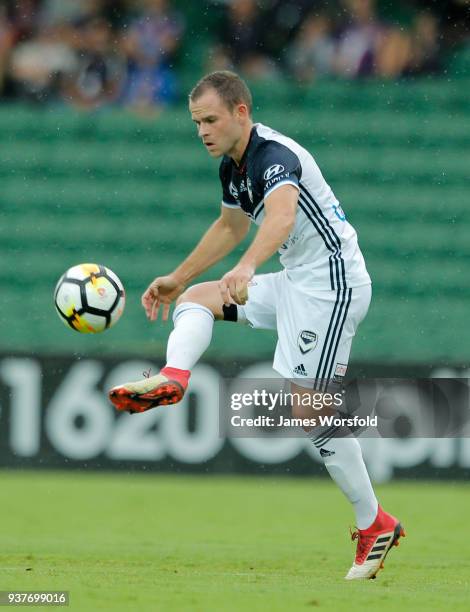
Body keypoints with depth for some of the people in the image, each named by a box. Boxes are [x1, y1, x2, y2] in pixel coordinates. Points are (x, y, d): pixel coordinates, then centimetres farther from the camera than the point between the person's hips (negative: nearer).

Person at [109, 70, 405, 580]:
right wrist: (177, 279, 32)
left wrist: (246, 268, -60)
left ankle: (373, 525, -4)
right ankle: (172, 378, -19)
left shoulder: (274, 155, -21)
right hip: (296, 283, 10)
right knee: (197, 298, 9)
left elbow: (282, 215, -43)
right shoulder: (233, 164, 10)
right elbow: (230, 227, 29)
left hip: (332, 284, -10)